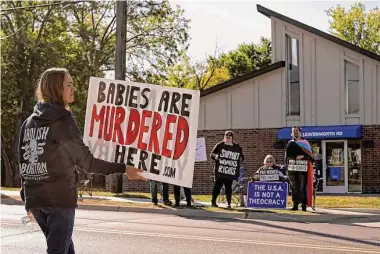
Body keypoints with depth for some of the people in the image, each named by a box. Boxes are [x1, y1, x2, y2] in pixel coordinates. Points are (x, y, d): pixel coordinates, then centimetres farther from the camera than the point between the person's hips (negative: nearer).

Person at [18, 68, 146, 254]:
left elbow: (24, 162, 13)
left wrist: (27, 196, 21)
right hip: (60, 197, -8)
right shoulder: (62, 120, -11)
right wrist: (123, 169, -10)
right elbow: (86, 160, -13)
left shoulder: (29, 122, 11)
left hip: (34, 197, 8)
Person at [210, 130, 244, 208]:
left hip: (230, 170, 1)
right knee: (218, 184, -3)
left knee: (228, 186, -1)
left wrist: (240, 159, -6)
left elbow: (242, 157, 17)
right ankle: (213, 201, 8)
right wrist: (215, 156, -14)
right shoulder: (219, 145, 7)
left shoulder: (237, 147, 13)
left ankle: (229, 203, 3)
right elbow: (212, 154, 8)